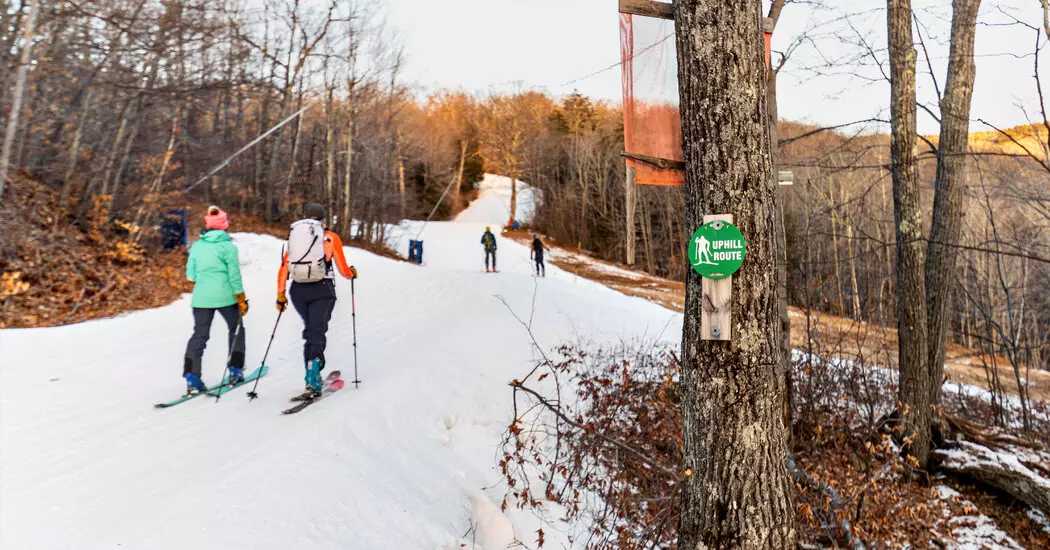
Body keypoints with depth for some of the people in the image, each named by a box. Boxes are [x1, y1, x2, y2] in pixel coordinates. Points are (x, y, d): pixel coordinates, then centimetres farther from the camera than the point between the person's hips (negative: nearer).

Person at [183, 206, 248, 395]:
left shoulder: (196, 246, 4)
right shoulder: (228, 246, -10)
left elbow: (190, 274, 10)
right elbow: (234, 275, -10)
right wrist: (242, 300, -4)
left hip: (201, 297, 4)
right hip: (225, 296, -3)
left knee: (199, 335, 8)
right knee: (236, 329, 17)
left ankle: (192, 378, 0)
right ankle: (235, 370, 18)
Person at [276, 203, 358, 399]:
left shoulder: (294, 236, 12)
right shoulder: (331, 237, 3)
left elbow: (283, 269, 7)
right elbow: (344, 270, 3)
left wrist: (280, 294, 14)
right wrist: (352, 272, 25)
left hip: (298, 291, 4)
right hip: (322, 290, -3)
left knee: (310, 329, 21)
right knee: (317, 333, -4)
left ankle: (315, 372, 25)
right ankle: (312, 381, -19)